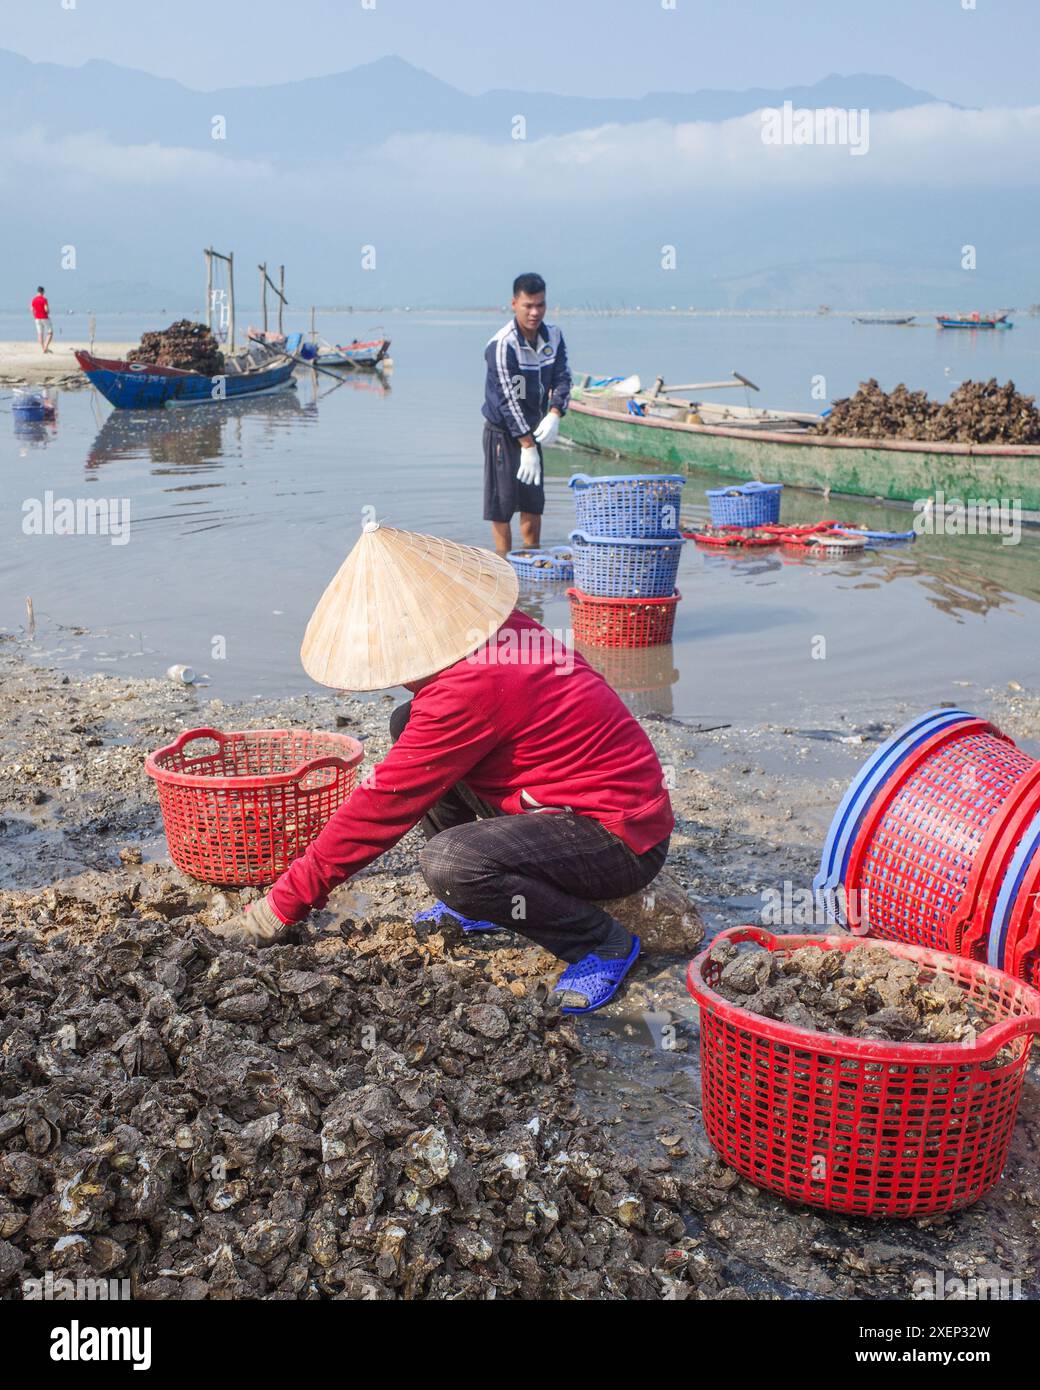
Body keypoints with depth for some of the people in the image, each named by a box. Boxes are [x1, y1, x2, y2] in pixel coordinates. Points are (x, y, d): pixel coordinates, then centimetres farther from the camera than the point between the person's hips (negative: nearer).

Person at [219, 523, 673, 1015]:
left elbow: (384, 805, -23)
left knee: (448, 862, -32)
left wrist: (280, 906, -15)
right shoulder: (495, 627, 0)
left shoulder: (470, 689, -28)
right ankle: (470, 904, 15)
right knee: (408, 724, 7)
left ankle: (603, 942, -8)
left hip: (622, 839, -9)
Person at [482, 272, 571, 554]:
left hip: (532, 428, 6)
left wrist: (554, 415, -21)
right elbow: (507, 399, -25)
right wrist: (527, 447, -26)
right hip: (503, 432, -6)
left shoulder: (553, 336, -2)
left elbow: (562, 379, -1)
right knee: (502, 504, -3)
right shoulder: (502, 345, -23)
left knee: (533, 502, 12)